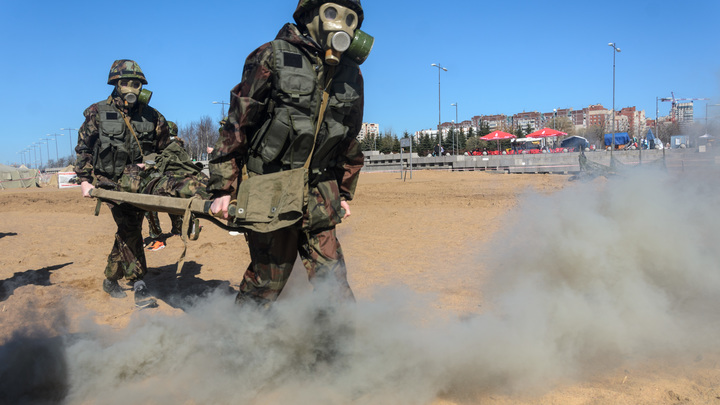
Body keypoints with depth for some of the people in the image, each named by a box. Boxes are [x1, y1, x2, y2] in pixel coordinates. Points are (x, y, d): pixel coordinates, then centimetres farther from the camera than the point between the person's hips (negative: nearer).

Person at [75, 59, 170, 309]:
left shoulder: (152, 117, 3)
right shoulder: (97, 113, 0)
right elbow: (83, 148, 6)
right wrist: (84, 179, 0)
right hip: (110, 182, -3)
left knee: (128, 230, 6)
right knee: (129, 227, -19)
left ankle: (111, 279, 26)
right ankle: (139, 286, -18)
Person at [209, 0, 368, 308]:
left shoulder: (351, 75, 8)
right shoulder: (273, 58, -7)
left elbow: (350, 141, 17)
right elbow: (238, 123, -7)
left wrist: (344, 193, 17)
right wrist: (223, 188, -10)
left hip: (319, 196, 4)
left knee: (331, 276, 6)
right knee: (267, 277, 5)